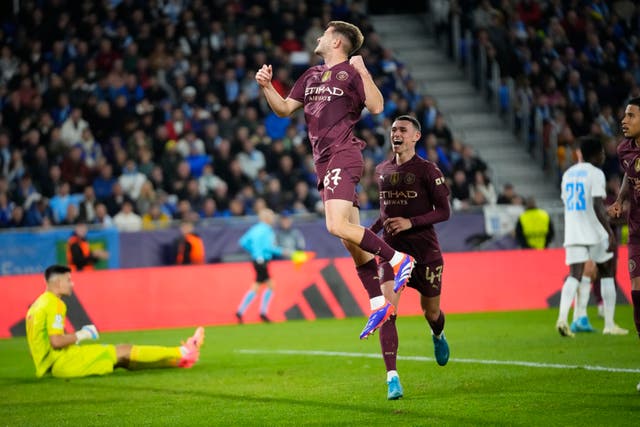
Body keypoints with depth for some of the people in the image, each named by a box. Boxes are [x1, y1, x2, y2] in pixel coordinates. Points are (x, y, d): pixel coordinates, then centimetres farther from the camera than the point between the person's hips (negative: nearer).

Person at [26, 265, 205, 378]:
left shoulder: (38, 304, 15)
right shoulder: (54, 304, -16)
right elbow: (56, 341, -24)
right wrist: (80, 336, -9)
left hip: (52, 366, 10)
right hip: (62, 362, -10)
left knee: (122, 356, 10)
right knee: (124, 351, -3)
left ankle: (178, 359, 12)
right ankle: (183, 353, 5)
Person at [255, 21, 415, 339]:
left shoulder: (351, 72, -3)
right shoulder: (311, 76, 20)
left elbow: (376, 107, -15)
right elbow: (284, 109, 21)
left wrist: (362, 72, -23)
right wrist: (266, 86, 6)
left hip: (343, 156, -8)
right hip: (324, 162, 8)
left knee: (337, 226, -24)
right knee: (350, 238, 6)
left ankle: (397, 258, -12)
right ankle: (378, 303, 10)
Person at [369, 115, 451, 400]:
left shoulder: (427, 170, -7)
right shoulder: (382, 171, 10)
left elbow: (444, 211, -9)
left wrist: (410, 222, -20)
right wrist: (370, 231, 9)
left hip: (425, 250, -3)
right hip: (392, 248, 3)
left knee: (431, 312, 12)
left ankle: (438, 336, 52)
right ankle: (392, 378, -20)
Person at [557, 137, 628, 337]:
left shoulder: (568, 174, 13)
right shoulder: (595, 174, -9)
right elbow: (597, 206, -19)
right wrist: (610, 232, -20)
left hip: (572, 232, 5)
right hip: (595, 232, -5)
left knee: (575, 276, -2)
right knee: (606, 274, 10)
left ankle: (562, 318, -25)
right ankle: (609, 325, 10)